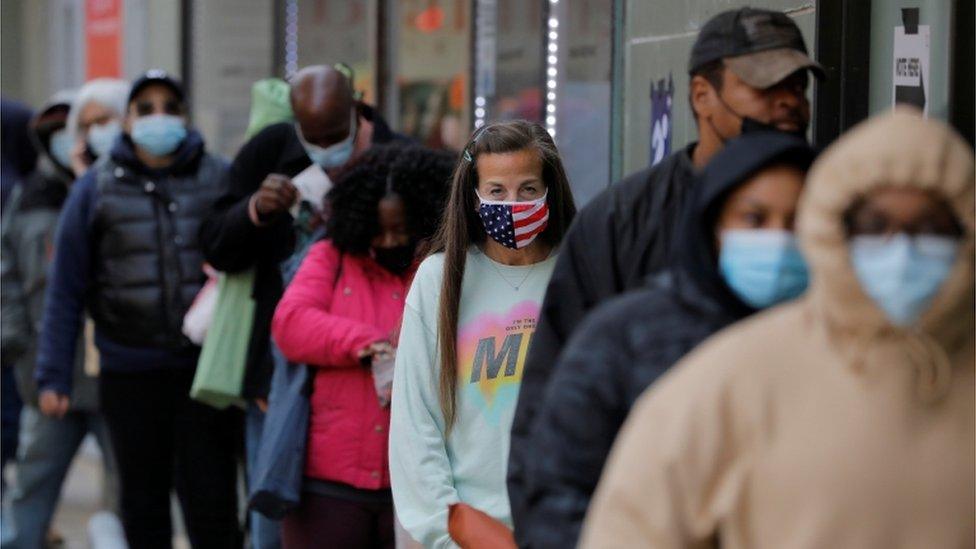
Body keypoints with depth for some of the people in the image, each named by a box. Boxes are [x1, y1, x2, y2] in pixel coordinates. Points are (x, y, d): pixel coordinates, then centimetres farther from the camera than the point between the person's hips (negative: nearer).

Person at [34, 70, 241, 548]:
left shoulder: (220, 180, 3)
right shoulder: (96, 189, 3)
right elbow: (65, 290, 4)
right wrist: (52, 376, 0)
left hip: (204, 367, -1)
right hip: (130, 371, 1)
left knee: (211, 499, -3)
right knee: (142, 500, 11)